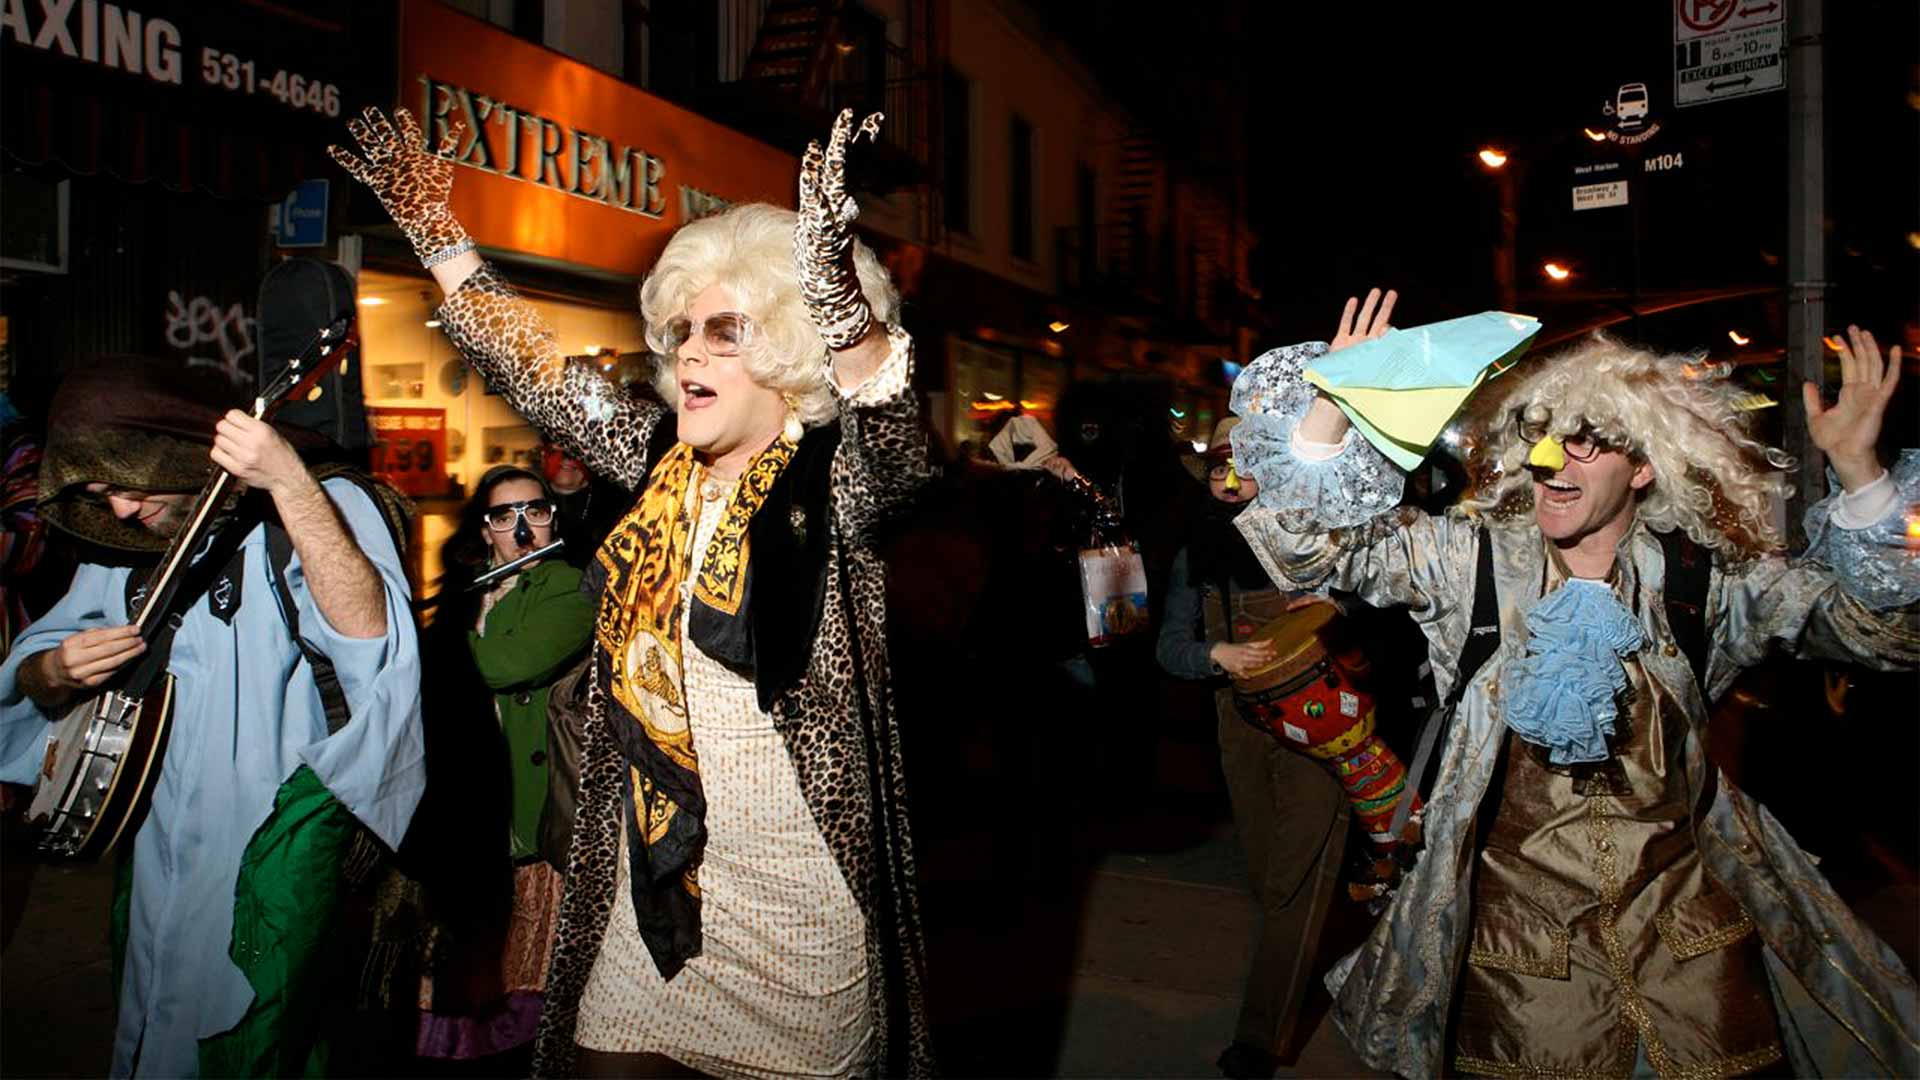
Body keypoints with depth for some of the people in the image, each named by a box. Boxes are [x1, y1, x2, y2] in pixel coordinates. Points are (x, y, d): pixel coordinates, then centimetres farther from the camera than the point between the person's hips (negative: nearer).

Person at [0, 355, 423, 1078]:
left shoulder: (326, 509, -12)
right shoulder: (122, 551, 8)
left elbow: (366, 633, -32)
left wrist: (290, 484, -37)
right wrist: (59, 672, -8)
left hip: (272, 847, -6)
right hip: (155, 846, 7)